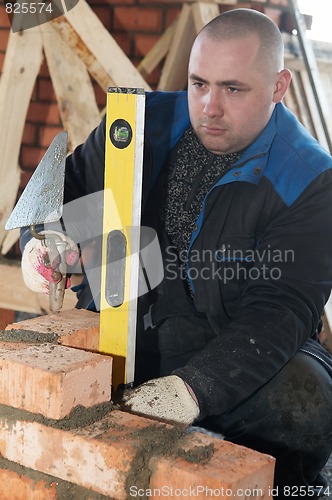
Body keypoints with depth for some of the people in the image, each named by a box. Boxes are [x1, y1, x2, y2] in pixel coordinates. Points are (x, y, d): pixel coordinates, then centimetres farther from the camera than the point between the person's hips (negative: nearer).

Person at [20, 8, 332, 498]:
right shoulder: (143, 124, 1)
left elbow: (282, 310, -20)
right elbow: (66, 190, 14)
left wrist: (196, 387, -36)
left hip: (234, 349, -2)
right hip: (124, 326, 3)